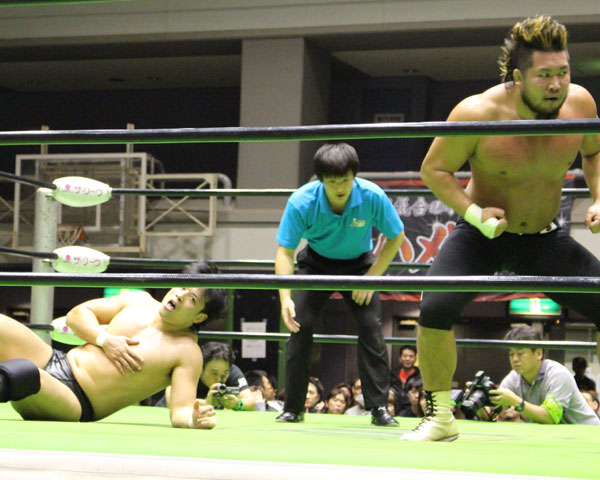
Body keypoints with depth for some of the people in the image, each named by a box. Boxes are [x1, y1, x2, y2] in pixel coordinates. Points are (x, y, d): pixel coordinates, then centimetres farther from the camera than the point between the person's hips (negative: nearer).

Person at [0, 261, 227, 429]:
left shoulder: (187, 352, -6)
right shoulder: (138, 301, 11)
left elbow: (180, 412, -14)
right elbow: (77, 313, 16)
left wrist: (194, 419, -38)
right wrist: (104, 340, -3)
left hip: (75, 403, -7)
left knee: (25, 372, -39)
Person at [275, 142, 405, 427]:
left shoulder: (372, 197, -28)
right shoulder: (301, 202, -29)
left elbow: (395, 238, -12)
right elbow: (285, 251, -23)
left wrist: (371, 278, -18)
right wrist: (285, 299, -34)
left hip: (359, 263, 0)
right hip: (316, 262, 0)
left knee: (371, 326, -16)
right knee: (300, 326, -12)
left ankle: (379, 408, -6)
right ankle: (293, 409, 1)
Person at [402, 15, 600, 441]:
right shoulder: (479, 113, -24)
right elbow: (434, 169, -12)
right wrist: (473, 211, -25)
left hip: (546, 239, 3)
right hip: (482, 235, -3)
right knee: (435, 309, -24)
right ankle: (440, 416, -5)